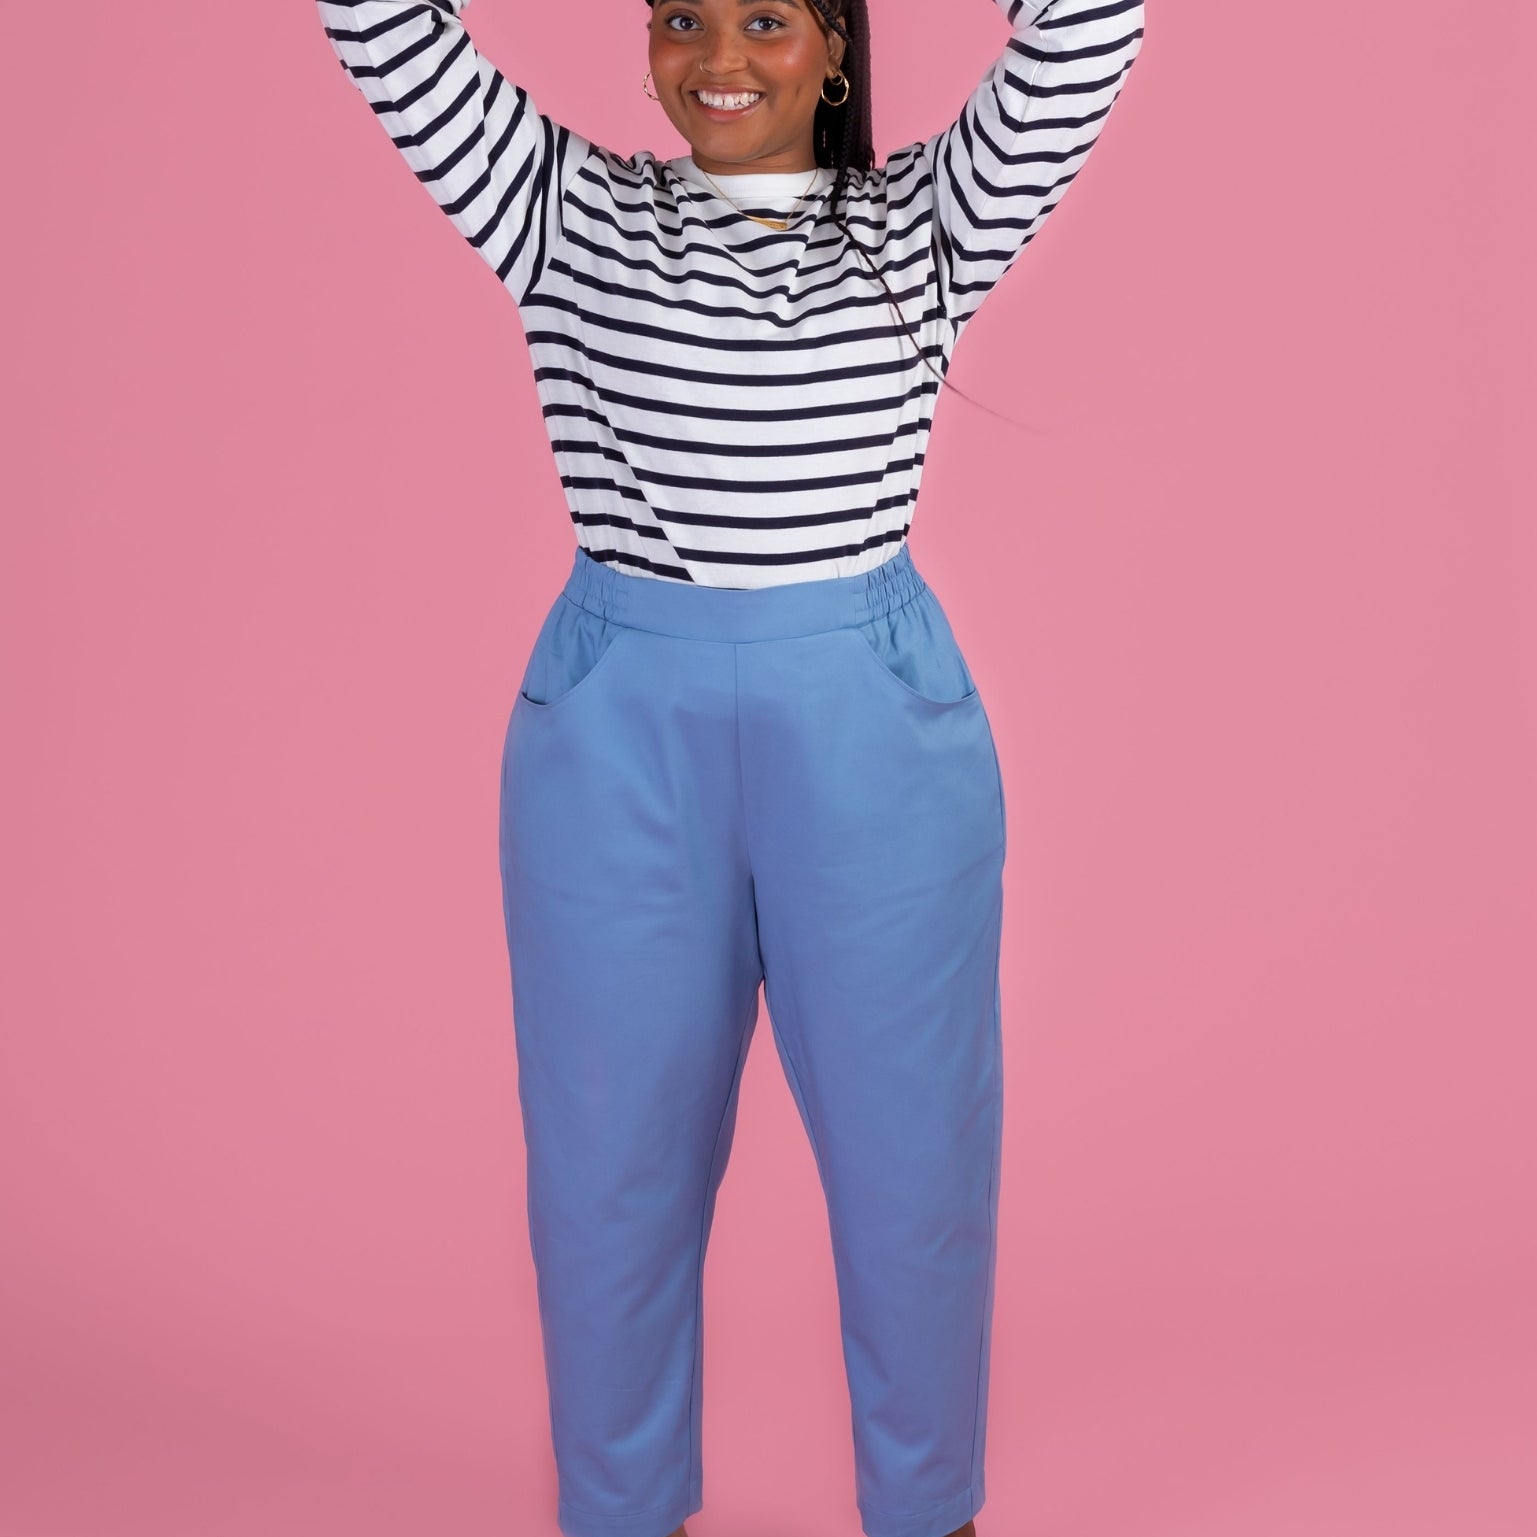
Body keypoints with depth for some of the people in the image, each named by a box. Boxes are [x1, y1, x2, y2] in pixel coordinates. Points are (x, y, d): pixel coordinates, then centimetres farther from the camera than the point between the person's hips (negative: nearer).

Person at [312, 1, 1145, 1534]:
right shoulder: (567, 210, 5)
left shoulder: (924, 221, 5)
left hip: (875, 717, 0)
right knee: (612, 1155, 11)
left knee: (912, 1151, 9)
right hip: (619, 723, 1)